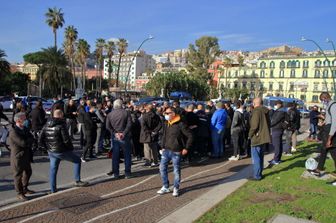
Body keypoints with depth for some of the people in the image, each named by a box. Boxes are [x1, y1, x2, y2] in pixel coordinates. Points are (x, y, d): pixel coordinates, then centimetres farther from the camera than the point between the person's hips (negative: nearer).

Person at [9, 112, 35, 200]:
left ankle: (25, 189, 41)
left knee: (28, 173, 21)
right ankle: (20, 193, 23)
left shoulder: (24, 129, 4)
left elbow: (32, 139, 0)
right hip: (18, 158, -8)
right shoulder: (13, 132, -23)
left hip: (26, 157, 9)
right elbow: (24, 143, -28)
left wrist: (28, 141, -19)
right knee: (18, 176, 8)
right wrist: (30, 139, -12)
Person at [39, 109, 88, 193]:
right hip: (61, 151, -7)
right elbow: (66, 140, -21)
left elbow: (40, 140, 6)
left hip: (51, 152, 7)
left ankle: (53, 189, 23)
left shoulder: (46, 125, 5)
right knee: (77, 160, 9)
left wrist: (48, 147, 17)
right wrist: (71, 148, -4)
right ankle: (77, 181, 10)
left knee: (53, 169, 16)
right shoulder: (61, 126, -17)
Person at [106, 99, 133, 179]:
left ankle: (115, 173, 15)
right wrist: (124, 133, -13)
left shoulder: (110, 114, 2)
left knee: (115, 155, 10)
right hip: (125, 137, -2)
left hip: (115, 137, 2)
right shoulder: (126, 112, -5)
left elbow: (108, 126, -3)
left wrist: (115, 133, -4)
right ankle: (127, 173, 11)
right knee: (127, 155, 7)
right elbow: (129, 124, -15)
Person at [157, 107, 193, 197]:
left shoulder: (180, 124, -14)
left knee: (176, 170, 4)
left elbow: (190, 136, -12)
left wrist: (186, 148, -11)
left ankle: (176, 189, 21)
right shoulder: (166, 124, 7)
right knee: (162, 168, 7)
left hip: (176, 152, -6)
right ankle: (165, 187, 22)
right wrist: (162, 147, 12)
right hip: (166, 150, 6)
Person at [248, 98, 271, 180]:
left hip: (257, 137, -9)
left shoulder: (256, 111, -17)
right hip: (264, 137, 9)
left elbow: (254, 125, -22)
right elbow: (268, 123, 17)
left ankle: (257, 176, 2)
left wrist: (250, 134, -9)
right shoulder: (265, 111, 10)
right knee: (260, 157, 18)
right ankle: (259, 174, 27)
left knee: (256, 157, -2)